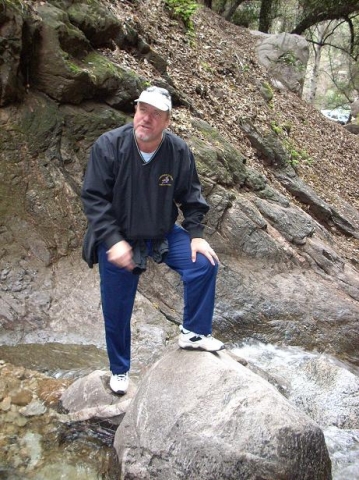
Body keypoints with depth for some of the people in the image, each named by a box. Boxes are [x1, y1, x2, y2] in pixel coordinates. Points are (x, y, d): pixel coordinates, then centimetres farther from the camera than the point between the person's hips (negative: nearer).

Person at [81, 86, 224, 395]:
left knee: (204, 264, -16)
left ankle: (194, 333, 5)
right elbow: (93, 198, -18)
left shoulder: (179, 151, -11)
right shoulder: (108, 146, -19)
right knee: (117, 311, 6)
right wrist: (113, 240, -27)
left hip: (164, 234, 2)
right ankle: (119, 370, 30)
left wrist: (196, 235, -8)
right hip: (117, 240, -2)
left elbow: (191, 196, 2)